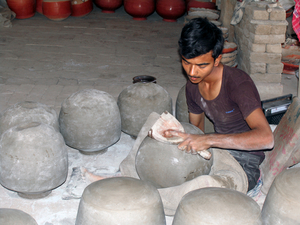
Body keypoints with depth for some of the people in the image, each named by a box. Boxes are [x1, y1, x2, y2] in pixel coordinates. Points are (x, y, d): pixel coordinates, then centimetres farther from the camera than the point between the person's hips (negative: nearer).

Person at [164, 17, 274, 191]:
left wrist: (209, 140, -40)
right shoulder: (193, 86, 0)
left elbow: (266, 138, -36)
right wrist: (178, 135, -7)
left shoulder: (238, 83, -25)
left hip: (244, 159, -6)